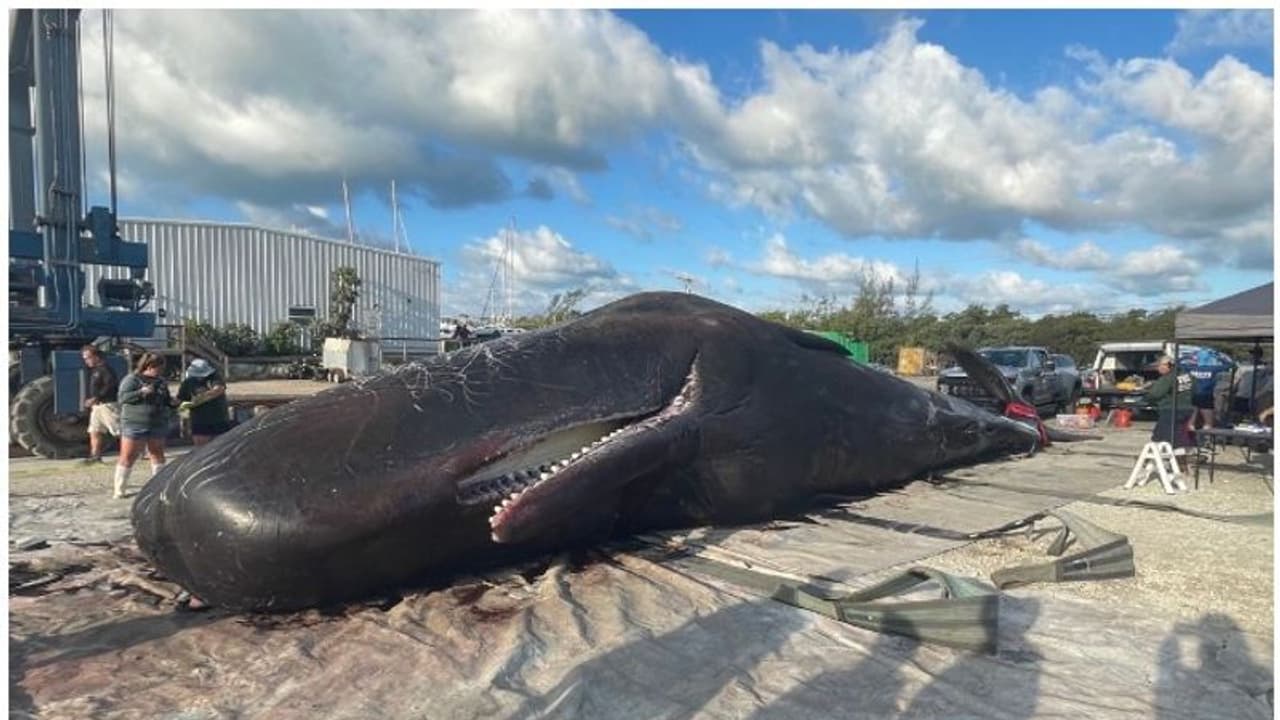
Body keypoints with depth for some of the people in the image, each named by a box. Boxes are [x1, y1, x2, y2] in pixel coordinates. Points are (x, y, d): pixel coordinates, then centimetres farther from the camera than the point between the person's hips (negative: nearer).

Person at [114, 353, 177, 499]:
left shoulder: (161, 382, 12)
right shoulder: (132, 379, -5)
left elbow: (166, 401, 23)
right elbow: (123, 398, -15)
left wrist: (172, 402, 2)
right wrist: (141, 392, -26)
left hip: (158, 425, 6)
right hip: (134, 425, -6)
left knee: (158, 455, 10)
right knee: (127, 457, -2)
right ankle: (119, 490, 6)